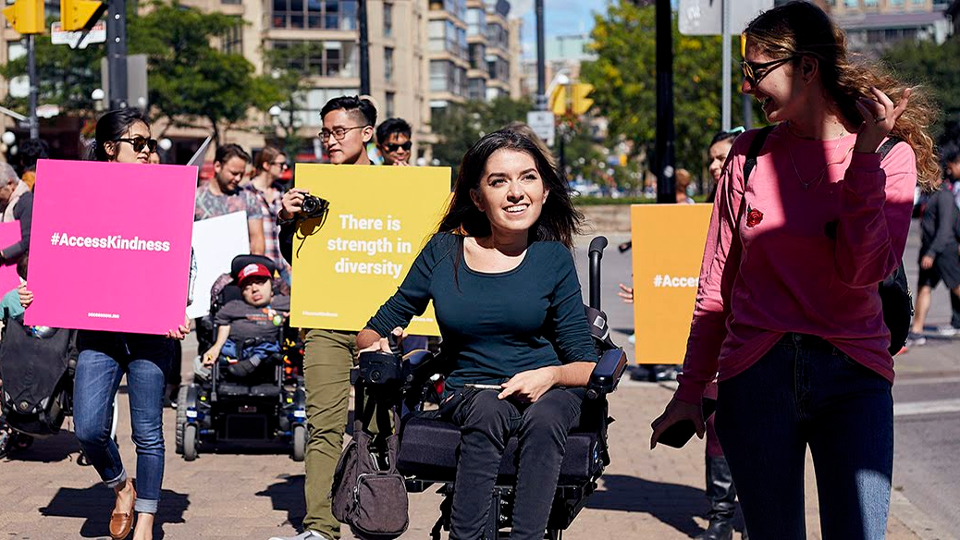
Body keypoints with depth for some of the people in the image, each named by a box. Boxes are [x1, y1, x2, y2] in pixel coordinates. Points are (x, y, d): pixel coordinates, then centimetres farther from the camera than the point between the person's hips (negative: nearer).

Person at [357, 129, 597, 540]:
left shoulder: (553, 258, 2)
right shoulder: (444, 252, 4)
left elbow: (587, 365, 1)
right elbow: (371, 334, 11)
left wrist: (551, 375, -21)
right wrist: (379, 346, -13)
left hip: (547, 393, 0)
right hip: (469, 394, 0)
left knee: (544, 417, -35)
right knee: (489, 409, -35)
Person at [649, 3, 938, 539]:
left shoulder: (891, 154, 1)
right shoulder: (751, 152, 6)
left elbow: (863, 270, -13)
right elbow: (717, 283, 10)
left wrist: (865, 154, -17)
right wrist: (690, 392, 11)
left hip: (853, 376, -2)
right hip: (756, 374, 2)